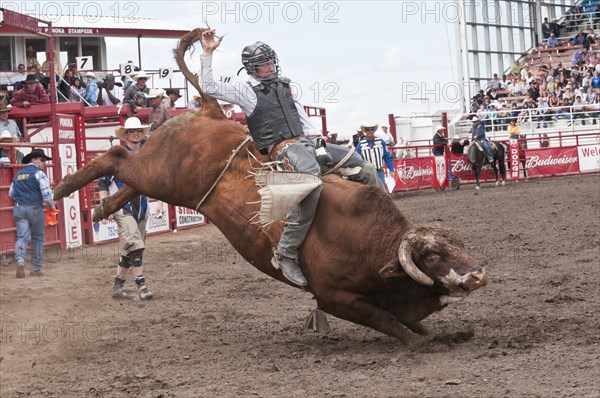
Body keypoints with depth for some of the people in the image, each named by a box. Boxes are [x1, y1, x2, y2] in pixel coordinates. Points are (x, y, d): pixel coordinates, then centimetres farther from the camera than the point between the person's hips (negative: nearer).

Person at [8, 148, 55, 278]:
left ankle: (20, 260, -30)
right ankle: (36, 268, 15)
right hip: (34, 208, -4)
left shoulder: (18, 174, 14)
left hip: (19, 209, 4)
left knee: (22, 236, -2)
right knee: (38, 238, 11)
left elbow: (11, 193, 20)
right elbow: (47, 193, -11)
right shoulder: (38, 173, -6)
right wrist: (52, 205, 6)